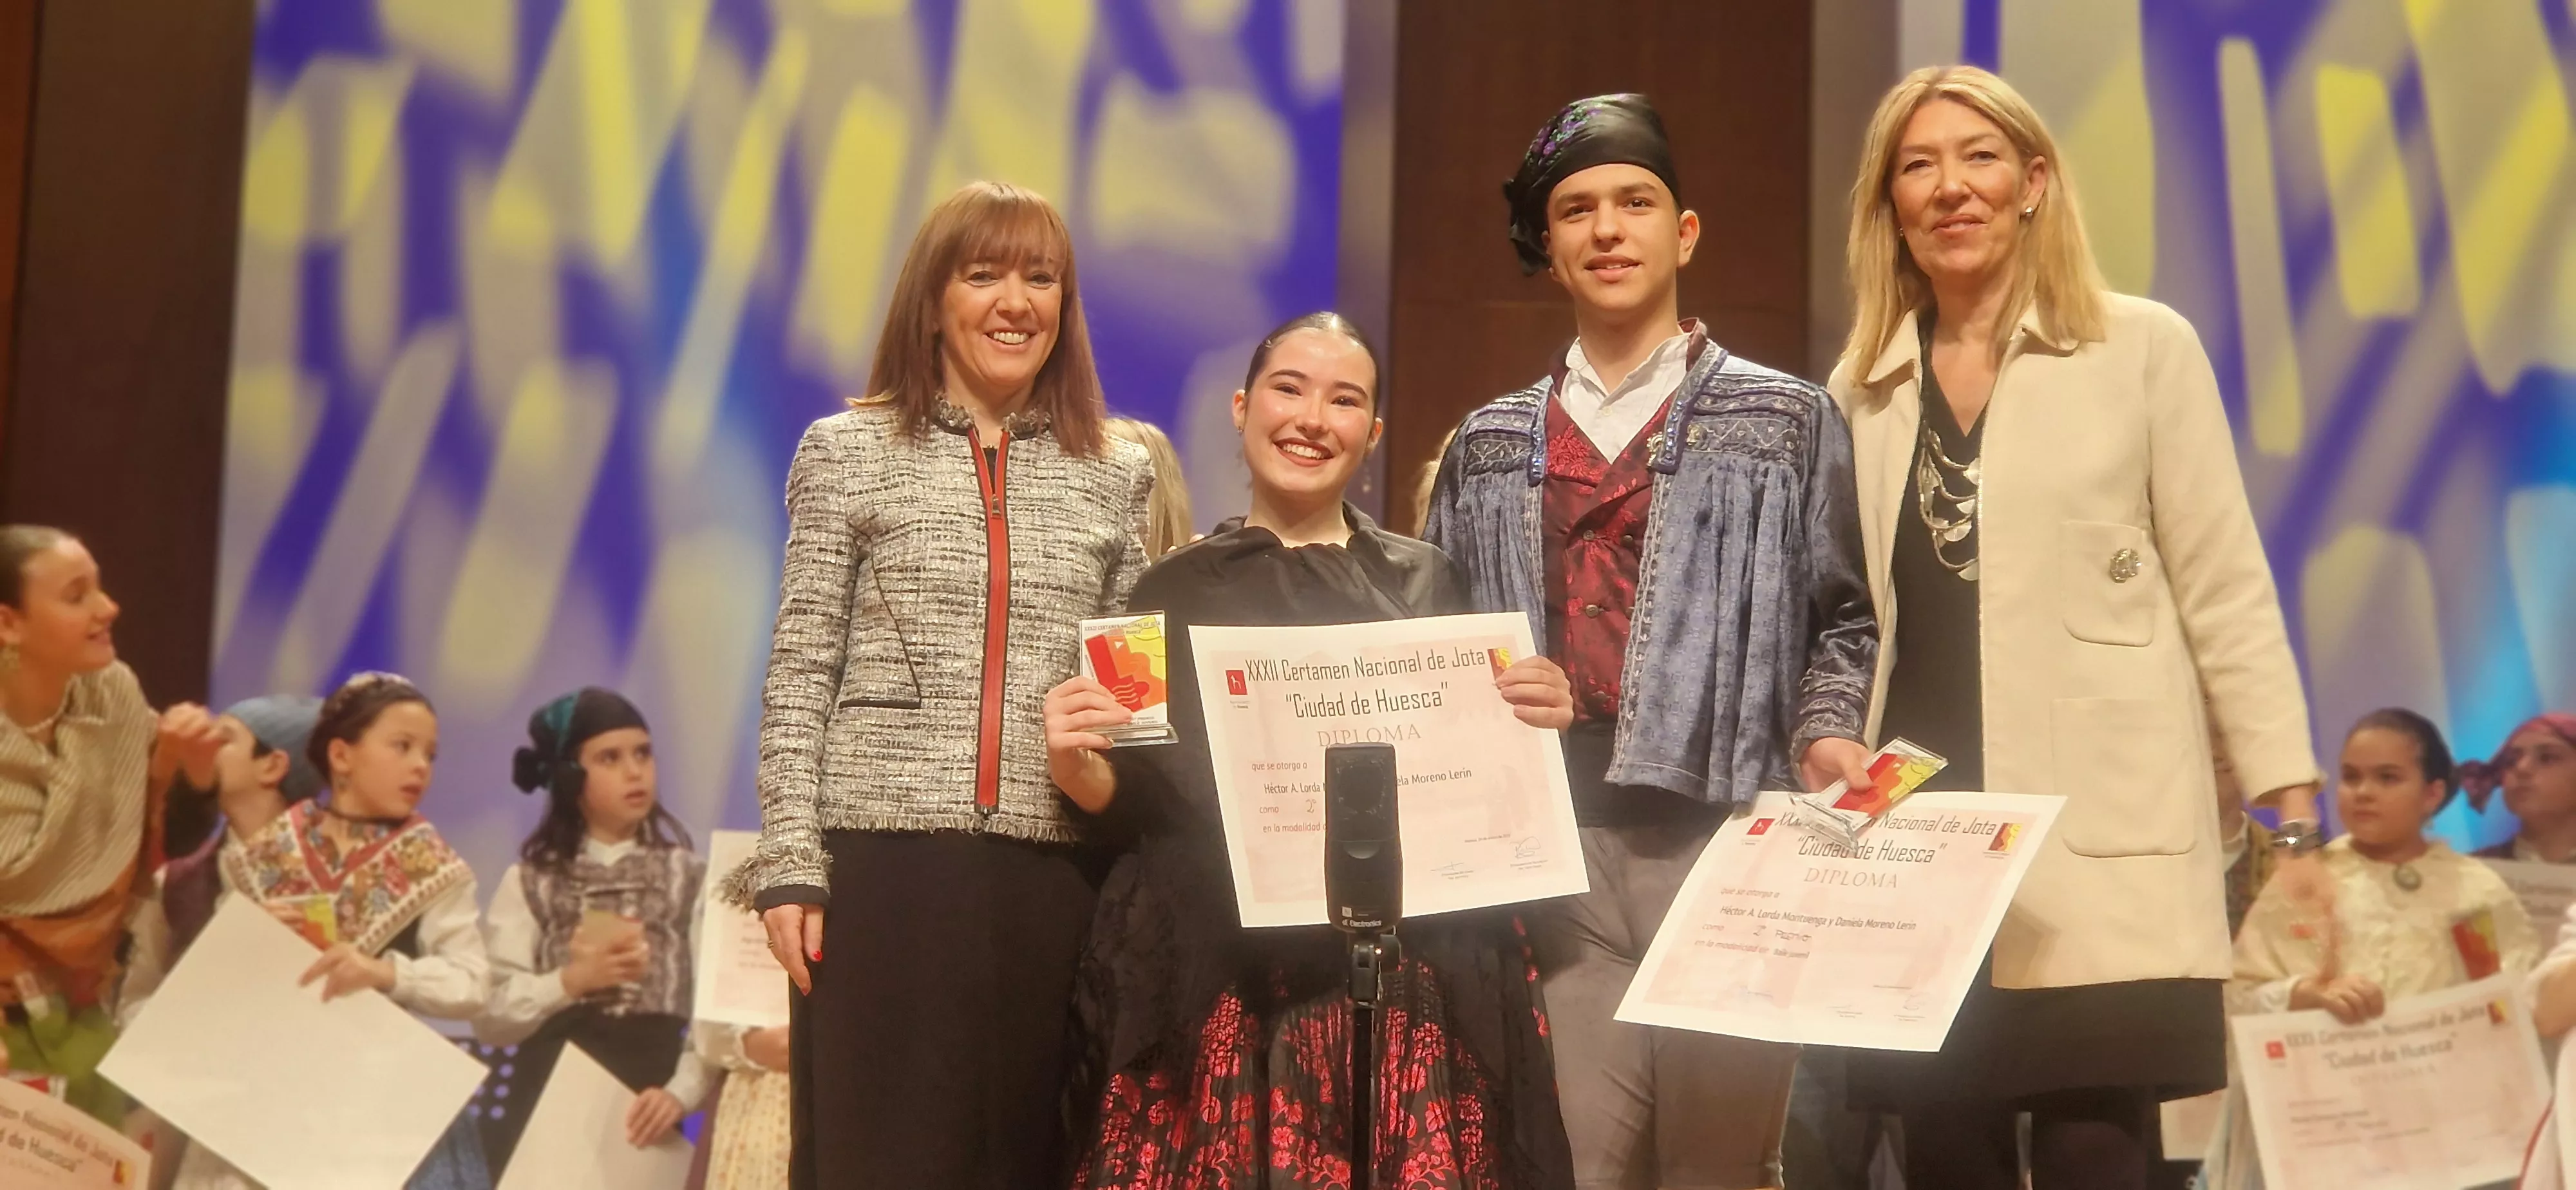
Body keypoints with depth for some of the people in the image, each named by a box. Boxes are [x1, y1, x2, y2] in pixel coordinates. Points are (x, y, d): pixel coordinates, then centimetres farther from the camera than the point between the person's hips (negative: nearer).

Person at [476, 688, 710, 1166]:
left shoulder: (689, 878, 6)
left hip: (644, 1111, 0)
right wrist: (570, 982, -14)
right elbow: (489, 1016, 0)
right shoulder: (529, 882, 8)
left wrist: (681, 1092, -18)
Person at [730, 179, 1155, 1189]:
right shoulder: (850, 453, 6)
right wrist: (790, 861, -5)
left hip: (1054, 872, 2)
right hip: (883, 862, -2)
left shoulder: (1113, 477, 13)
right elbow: (800, 676, 3)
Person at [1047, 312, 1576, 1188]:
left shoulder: (1427, 583, 11)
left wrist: (1534, 725, -7)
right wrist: (1080, 772, -11)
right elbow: (1139, 804, 8)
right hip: (1216, 982, 0)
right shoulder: (1176, 590, 9)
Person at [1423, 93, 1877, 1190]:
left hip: (1723, 824, -2)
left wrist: (1827, 734, -10)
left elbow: (1838, 617, 7)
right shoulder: (1488, 450, 19)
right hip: (1545, 833, 2)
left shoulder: (1785, 422, 12)